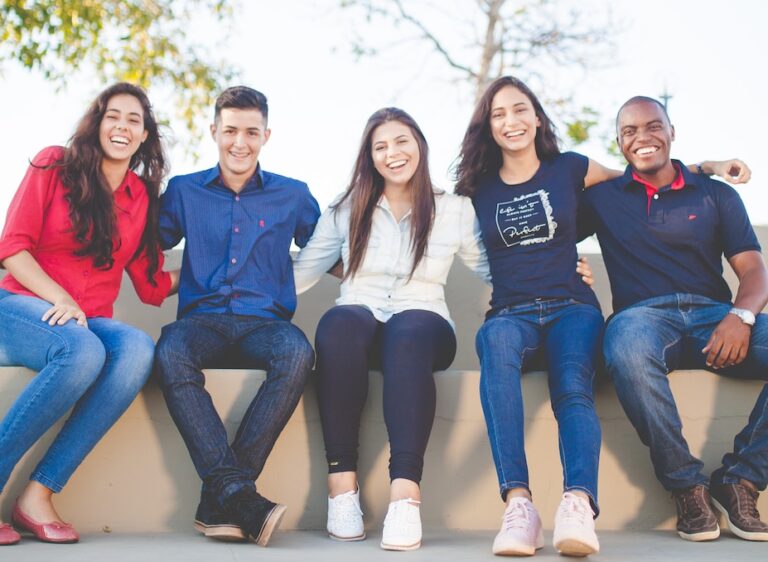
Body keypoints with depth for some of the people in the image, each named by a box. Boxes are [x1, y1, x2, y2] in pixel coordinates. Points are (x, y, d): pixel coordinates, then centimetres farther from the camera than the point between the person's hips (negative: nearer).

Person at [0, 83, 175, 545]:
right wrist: (59, 299, -16)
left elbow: (152, 285, 13)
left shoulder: (143, 196, 15)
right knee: (83, 351, -38)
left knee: (139, 349, -32)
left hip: (90, 322, 4)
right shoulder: (55, 165, 4)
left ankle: (39, 494, -30)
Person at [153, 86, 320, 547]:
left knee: (298, 353, -36)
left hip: (264, 322, 0)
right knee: (171, 354, -36)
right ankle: (238, 493, -41)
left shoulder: (293, 195, 15)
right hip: (202, 320, 0)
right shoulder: (184, 191, 16)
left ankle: (219, 499, -33)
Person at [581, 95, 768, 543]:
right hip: (644, 315, -2)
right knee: (627, 347, -40)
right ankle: (687, 484, -24)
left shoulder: (716, 195, 18)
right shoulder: (602, 198, 19)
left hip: (714, 313, 2)